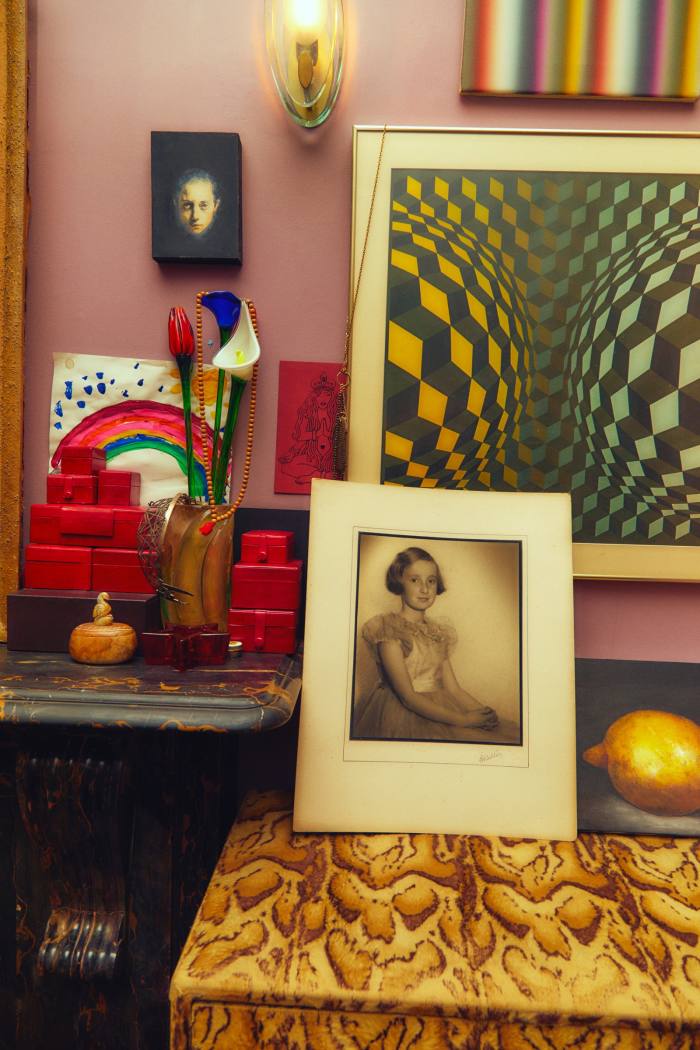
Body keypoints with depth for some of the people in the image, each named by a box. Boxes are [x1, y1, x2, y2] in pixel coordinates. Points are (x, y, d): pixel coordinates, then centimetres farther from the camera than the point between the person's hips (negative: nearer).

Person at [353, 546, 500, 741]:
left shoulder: (438, 631, 12)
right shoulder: (388, 628, -9)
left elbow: (453, 689, 10)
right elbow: (408, 696, -14)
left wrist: (482, 711, -8)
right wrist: (461, 720, -14)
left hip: (438, 714, 6)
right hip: (402, 717, -6)